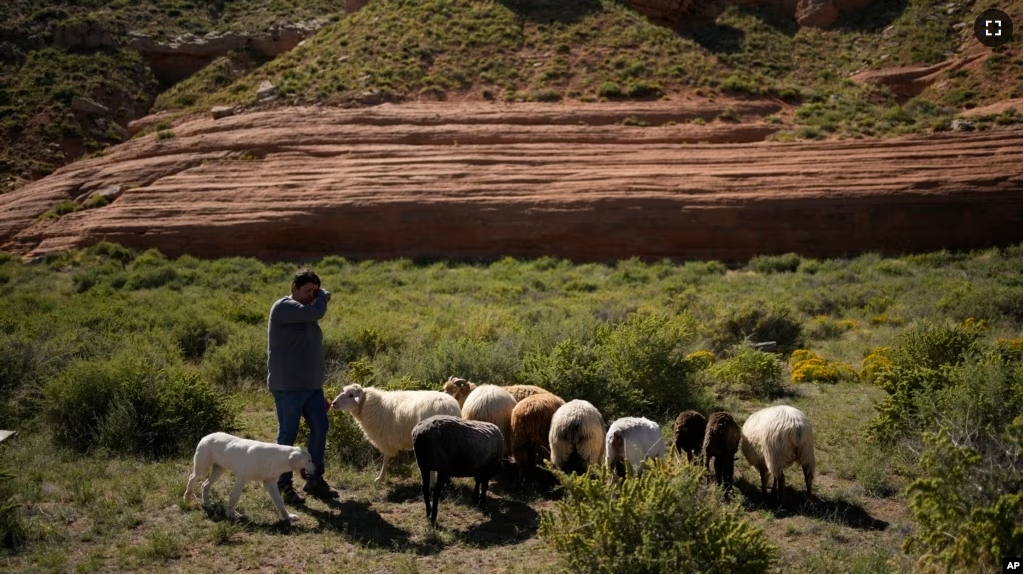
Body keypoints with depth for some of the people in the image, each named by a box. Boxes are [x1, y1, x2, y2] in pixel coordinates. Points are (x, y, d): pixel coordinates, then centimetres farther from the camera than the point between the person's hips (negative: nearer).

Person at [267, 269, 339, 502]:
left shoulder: (306, 313, 18)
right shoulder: (284, 307, -10)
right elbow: (317, 311, -26)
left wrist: (321, 391, 22)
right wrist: (323, 295, -4)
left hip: (311, 386, 9)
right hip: (288, 387, -8)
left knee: (320, 428, 7)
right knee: (288, 434, -1)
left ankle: (314, 480, 19)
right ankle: (284, 486, 11)